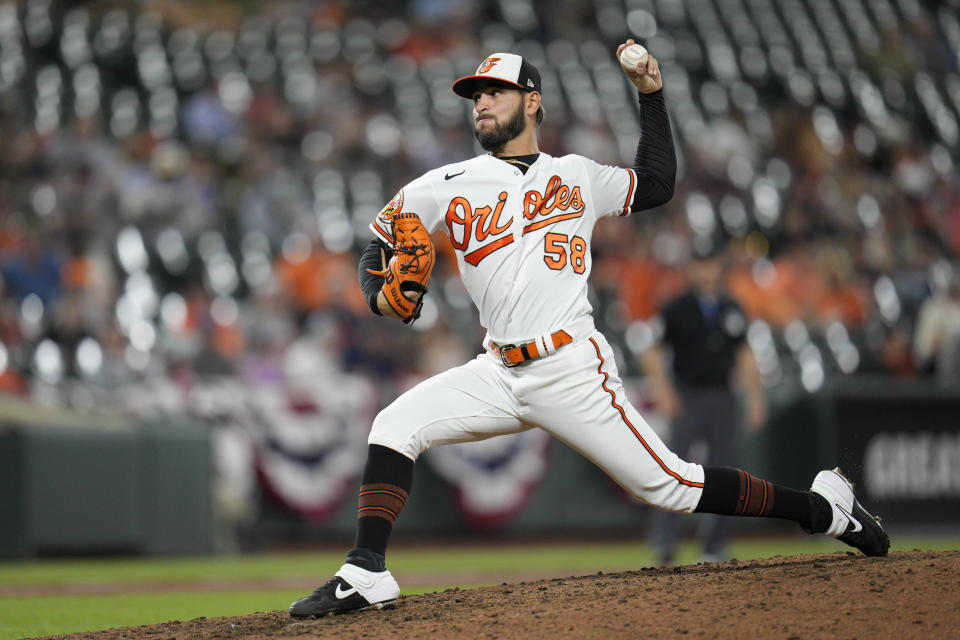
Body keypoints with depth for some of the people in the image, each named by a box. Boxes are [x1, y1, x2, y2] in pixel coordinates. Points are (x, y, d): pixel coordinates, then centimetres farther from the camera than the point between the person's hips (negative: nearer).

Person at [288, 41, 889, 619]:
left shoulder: (578, 176, 10)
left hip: (572, 372, -3)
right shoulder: (449, 186, 9)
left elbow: (657, 184, 23)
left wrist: (652, 96, 16)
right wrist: (382, 294, -8)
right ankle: (366, 576, -14)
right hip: (500, 373, 3)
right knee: (394, 426, -15)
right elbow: (381, 240, 14)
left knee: (671, 485, -7)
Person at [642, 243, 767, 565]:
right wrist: (661, 387, -16)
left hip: (723, 400, 4)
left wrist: (755, 397, 9)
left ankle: (715, 546, 10)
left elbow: (744, 355, 16)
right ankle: (664, 540, -18)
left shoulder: (732, 310, 12)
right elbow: (652, 353, 0)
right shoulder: (676, 309, 1)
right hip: (687, 397, -4)